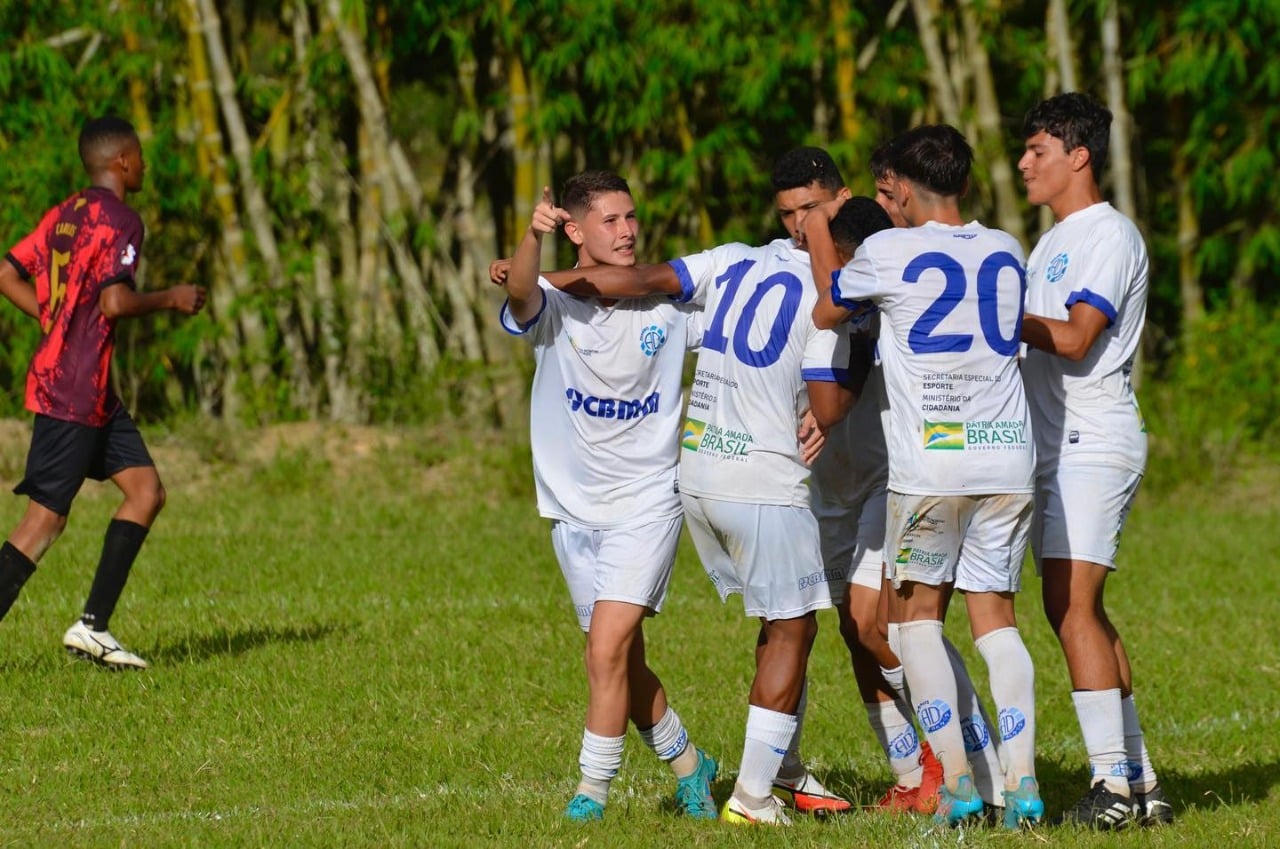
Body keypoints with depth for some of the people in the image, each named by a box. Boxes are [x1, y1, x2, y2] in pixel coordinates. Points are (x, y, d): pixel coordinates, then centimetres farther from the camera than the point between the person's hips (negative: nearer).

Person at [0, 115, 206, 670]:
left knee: (147, 493, 10)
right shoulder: (120, 220, -13)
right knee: (45, 520, -8)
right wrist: (170, 300, -7)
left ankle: (93, 626, 7)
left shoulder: (63, 215, 13)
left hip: (94, 394, 10)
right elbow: (115, 303, -23)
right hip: (75, 391, -10)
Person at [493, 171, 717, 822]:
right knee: (620, 658, 10)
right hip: (574, 507, 2)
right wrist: (532, 236, -52)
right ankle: (687, 764, 31)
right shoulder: (554, 306, -6)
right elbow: (519, 293, -30)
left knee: (608, 651, -15)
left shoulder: (668, 303, -1)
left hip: (646, 504, -2)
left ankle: (591, 791, -8)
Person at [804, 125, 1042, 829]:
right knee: (995, 615, 10)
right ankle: (1022, 781, -3)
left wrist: (819, 234, 31)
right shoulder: (1006, 254, 10)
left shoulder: (888, 252, -3)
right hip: (1009, 455, 4)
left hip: (929, 463, -4)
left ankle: (956, 779, -1)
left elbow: (826, 313, 15)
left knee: (919, 612, 11)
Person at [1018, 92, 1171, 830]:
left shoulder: (1110, 235, -9)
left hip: (1095, 443, -10)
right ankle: (1139, 781, 12)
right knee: (1074, 610, 9)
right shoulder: (1054, 242, 20)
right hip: (1055, 445, 10)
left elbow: (1074, 338, -19)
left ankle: (1115, 783, -18)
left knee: (1073, 604, -17)